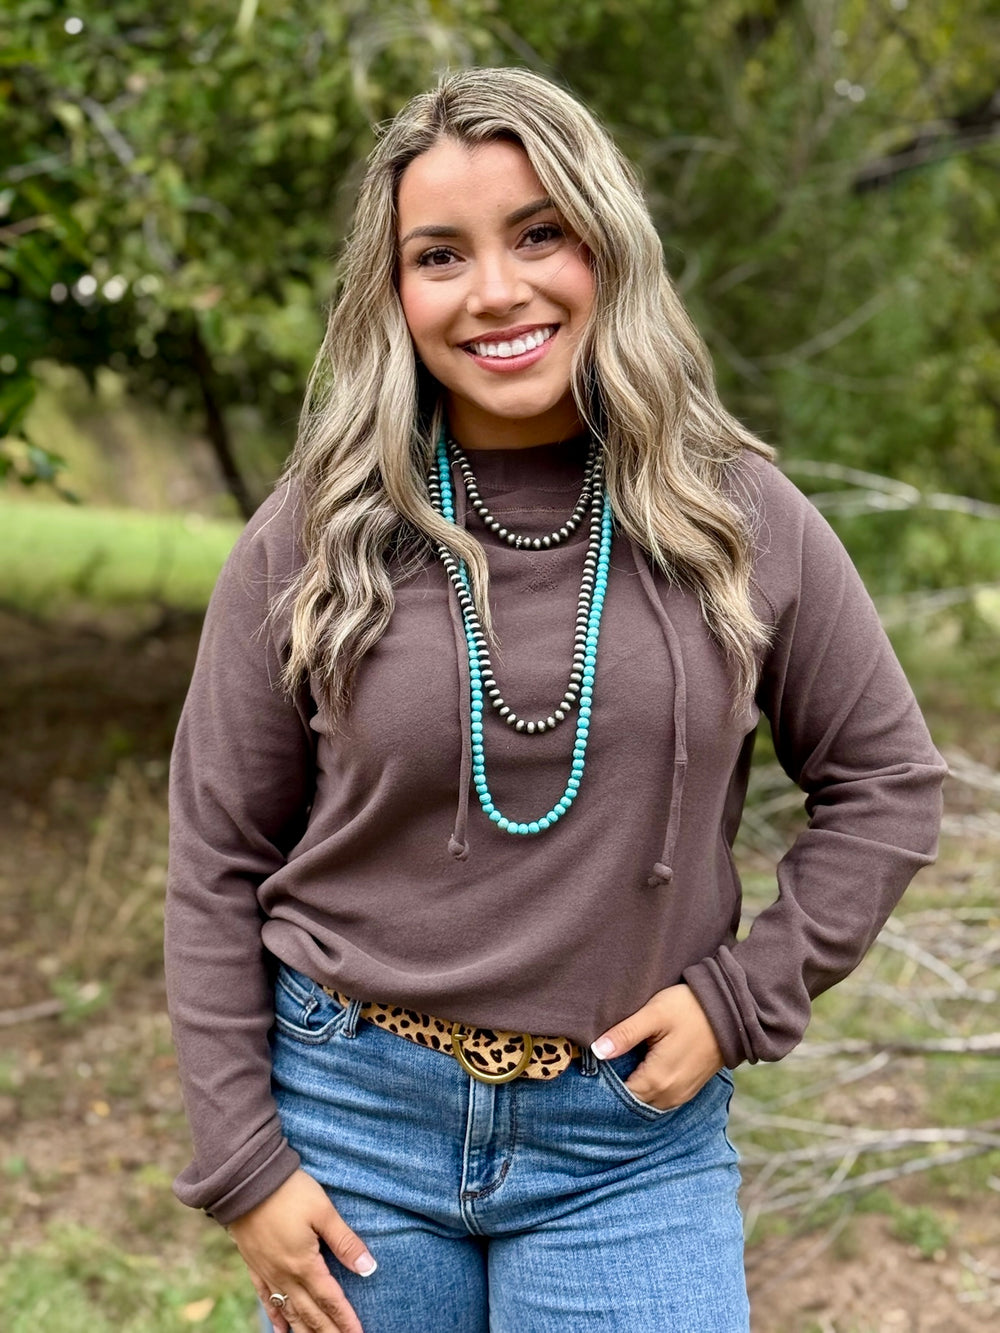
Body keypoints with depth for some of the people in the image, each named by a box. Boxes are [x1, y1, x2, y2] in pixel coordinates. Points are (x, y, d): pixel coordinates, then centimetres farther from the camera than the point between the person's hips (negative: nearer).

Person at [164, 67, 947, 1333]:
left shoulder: (739, 520, -4)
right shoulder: (312, 539, -6)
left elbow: (885, 782, 6)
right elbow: (218, 859, -1)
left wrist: (742, 996, -4)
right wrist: (240, 1166, -3)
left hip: (633, 1138, 0)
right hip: (353, 1106, 0)